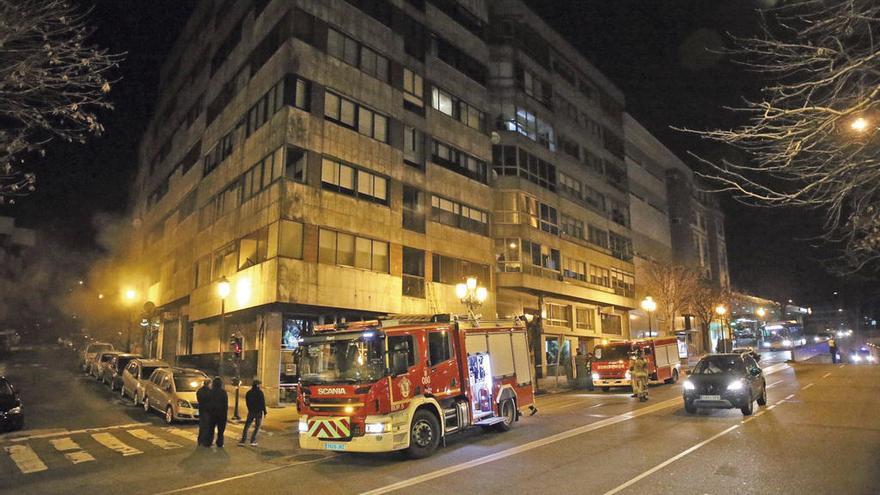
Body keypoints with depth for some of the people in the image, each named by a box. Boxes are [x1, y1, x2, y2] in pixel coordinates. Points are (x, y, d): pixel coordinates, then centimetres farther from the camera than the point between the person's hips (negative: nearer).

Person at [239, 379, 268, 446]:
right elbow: (263, 403, -12)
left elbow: (247, 403, 12)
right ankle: (253, 441, 3)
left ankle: (242, 441, 7)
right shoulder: (260, 392, -12)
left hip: (251, 412, 4)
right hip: (259, 412, -4)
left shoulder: (248, 393, 5)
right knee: (256, 427, 6)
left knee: (246, 426, 11)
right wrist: (265, 412, -5)